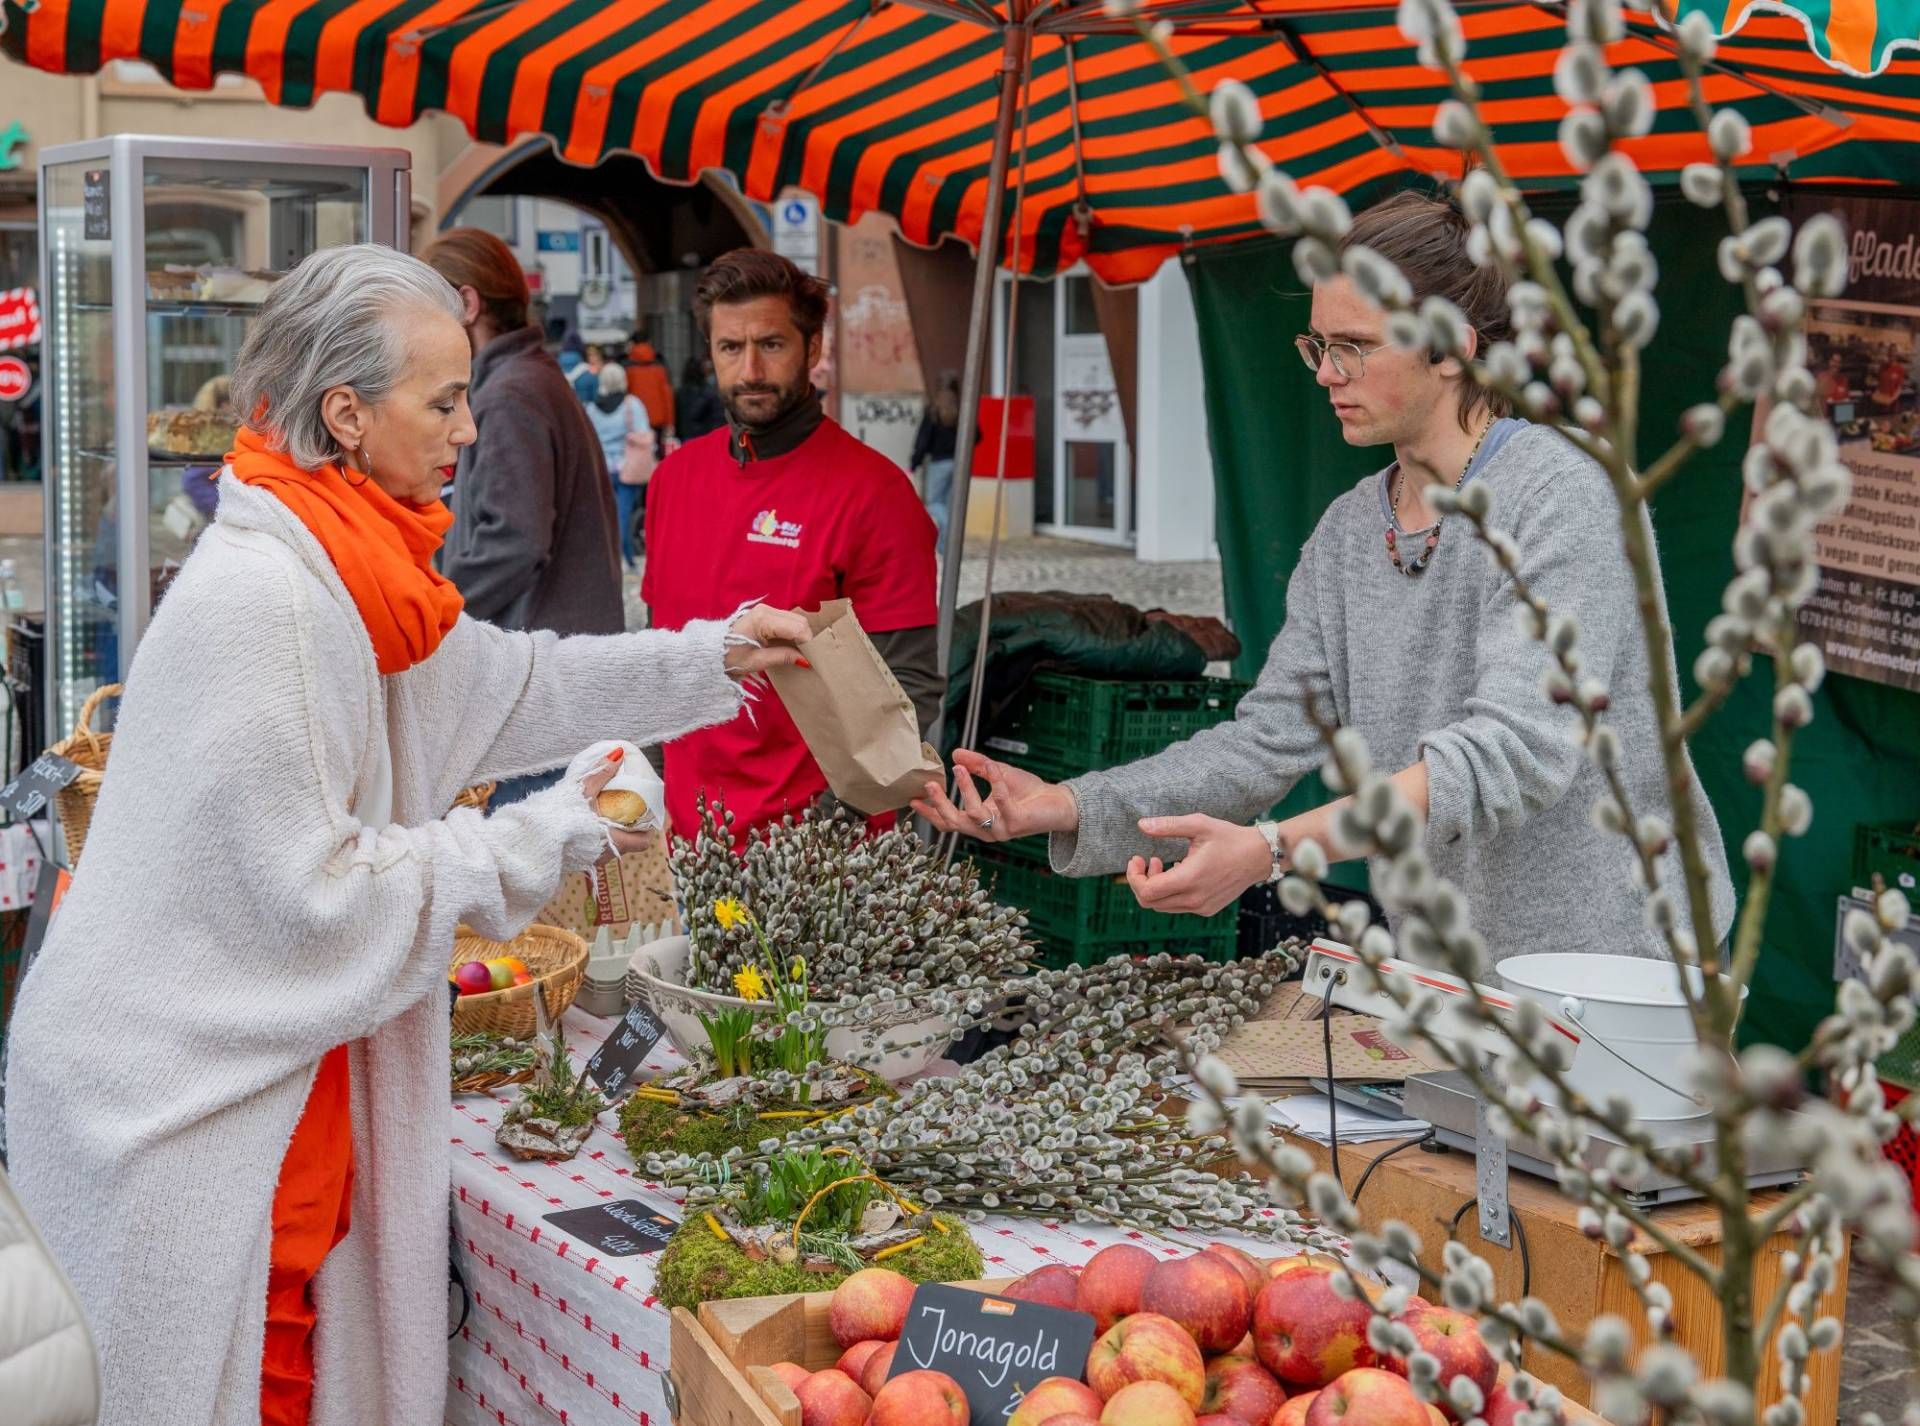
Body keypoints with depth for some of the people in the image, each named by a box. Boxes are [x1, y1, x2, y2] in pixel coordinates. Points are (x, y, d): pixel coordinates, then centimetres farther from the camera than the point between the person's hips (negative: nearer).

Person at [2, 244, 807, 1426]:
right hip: (178, 1095, -9)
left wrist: (715, 659, 18)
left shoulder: (343, 578, 8)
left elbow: (510, 681, 22)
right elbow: (318, 886, -22)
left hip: (281, 1068, 9)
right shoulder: (255, 598, -22)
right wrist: (544, 841, -12)